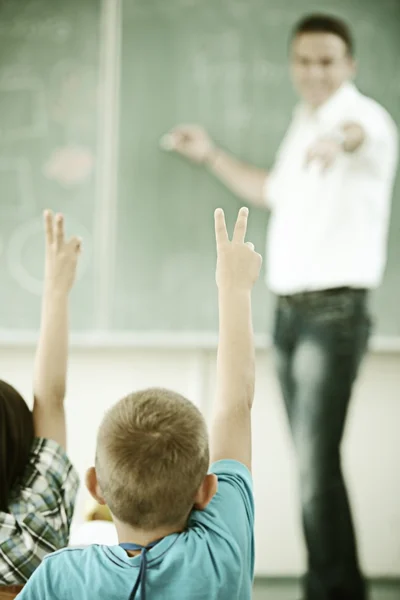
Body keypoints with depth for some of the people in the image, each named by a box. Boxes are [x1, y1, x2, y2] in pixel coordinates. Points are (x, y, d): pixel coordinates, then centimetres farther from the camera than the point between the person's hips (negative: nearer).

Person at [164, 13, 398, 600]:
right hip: (290, 309, 8)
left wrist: (339, 138, -62)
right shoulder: (302, 118, 14)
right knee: (311, 462, 11)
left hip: (335, 310, -8)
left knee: (316, 463, -12)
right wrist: (213, 156, 31)